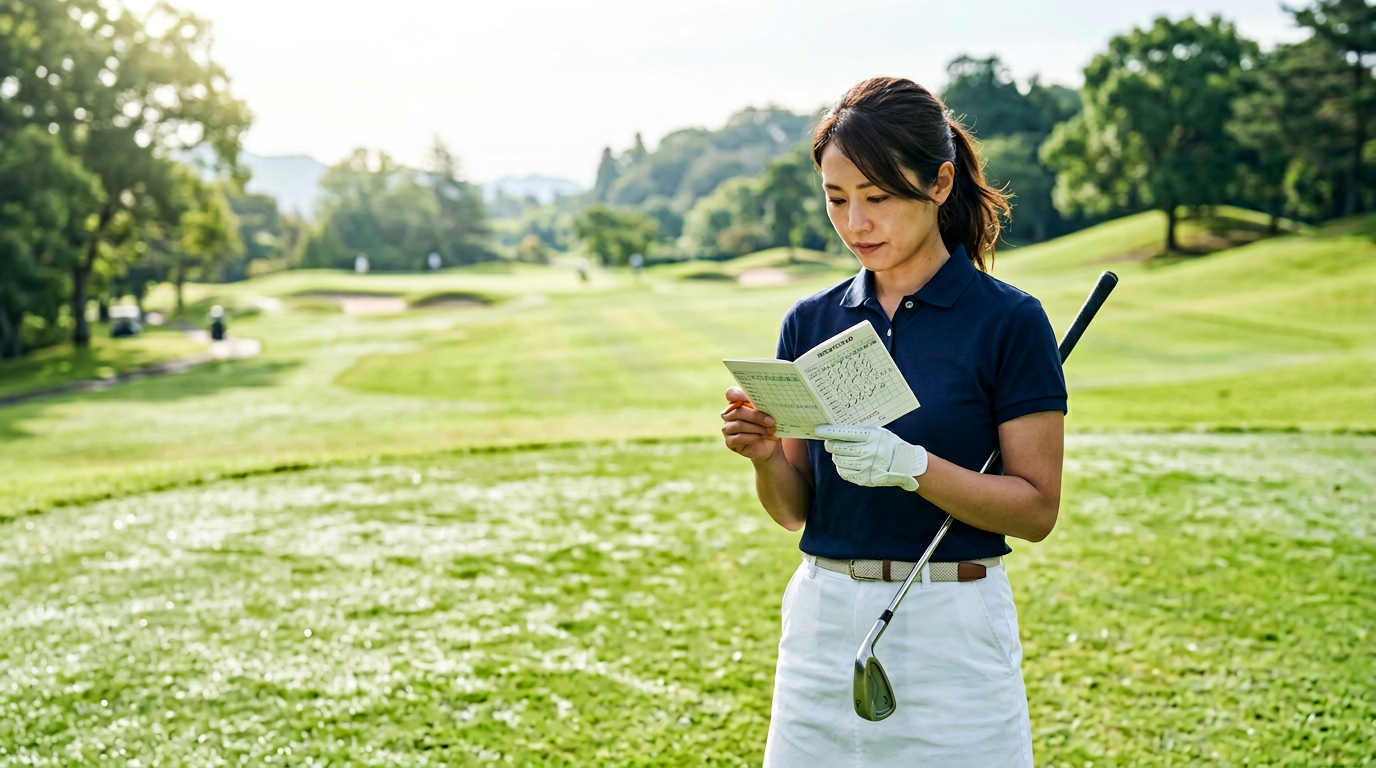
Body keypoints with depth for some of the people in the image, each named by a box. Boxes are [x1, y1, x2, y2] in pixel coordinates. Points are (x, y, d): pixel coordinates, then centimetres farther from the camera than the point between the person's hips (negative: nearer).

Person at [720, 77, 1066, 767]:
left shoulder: (1008, 321, -7)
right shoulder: (811, 321, 6)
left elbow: (1036, 508, -9)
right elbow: (793, 509, 8)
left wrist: (910, 465, -23)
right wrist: (764, 453, -13)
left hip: (952, 631, -4)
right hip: (821, 624, 4)